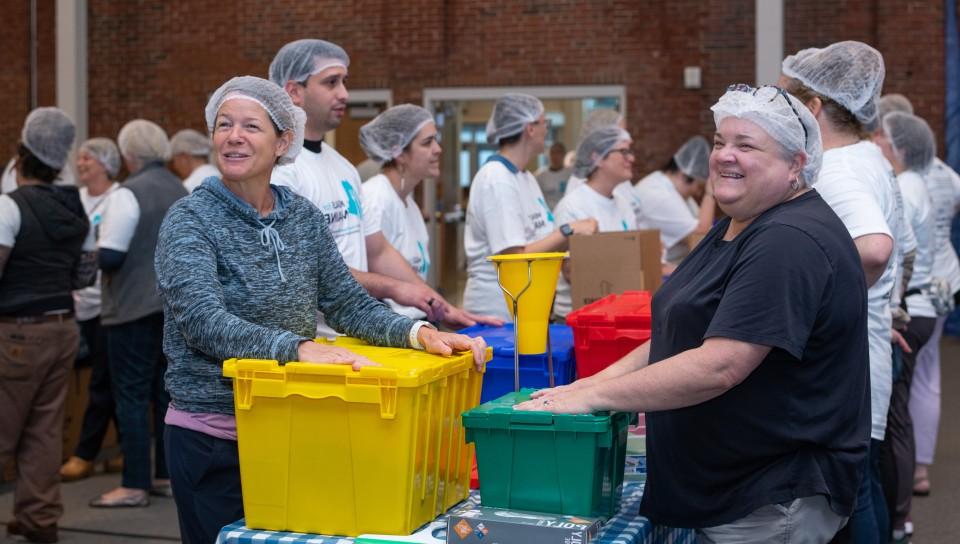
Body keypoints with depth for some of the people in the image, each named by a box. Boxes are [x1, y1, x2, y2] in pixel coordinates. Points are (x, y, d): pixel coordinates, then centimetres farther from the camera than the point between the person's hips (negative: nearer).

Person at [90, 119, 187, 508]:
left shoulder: (129, 193, -15)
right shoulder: (181, 191, 7)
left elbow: (109, 257, -17)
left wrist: (97, 249, 3)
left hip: (135, 308, -7)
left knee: (132, 396, -1)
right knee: (166, 392, 13)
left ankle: (135, 485, 2)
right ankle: (167, 475, 19)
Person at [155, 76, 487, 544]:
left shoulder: (302, 216, 5)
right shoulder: (190, 220, -10)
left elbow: (349, 303, 4)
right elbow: (205, 322, -24)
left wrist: (418, 332, -14)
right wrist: (297, 347, -38)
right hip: (212, 436, -5)